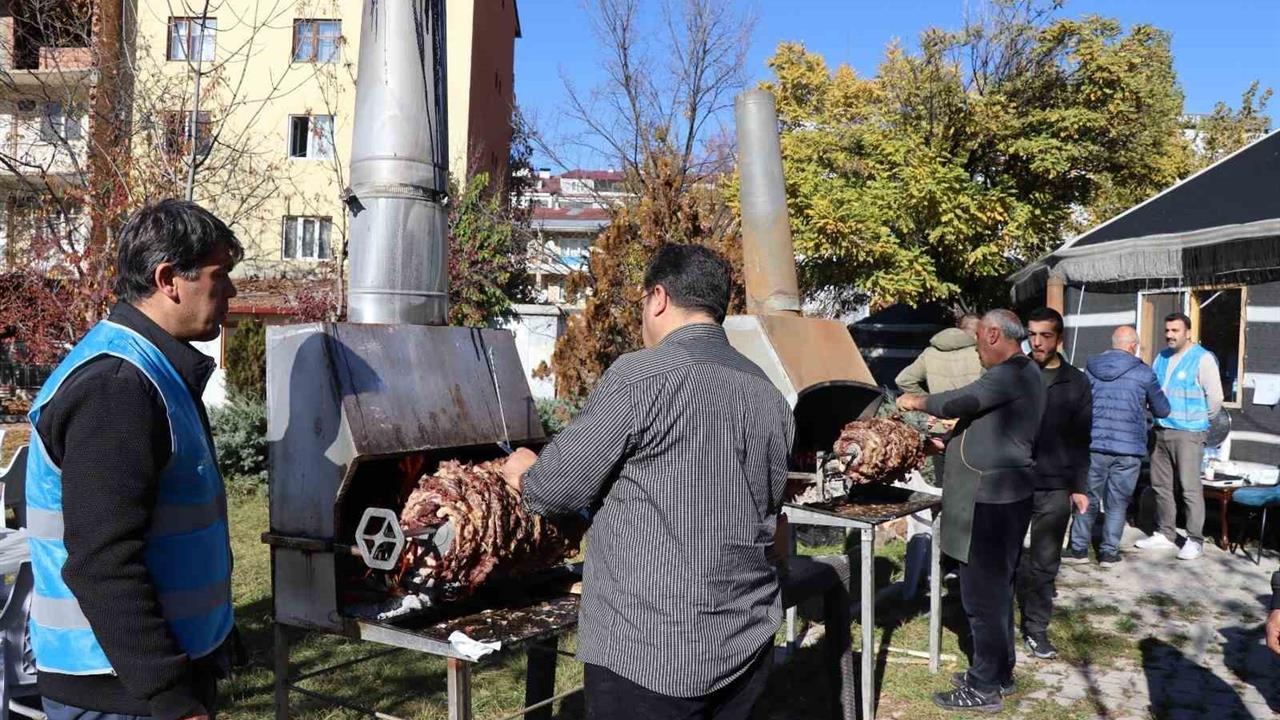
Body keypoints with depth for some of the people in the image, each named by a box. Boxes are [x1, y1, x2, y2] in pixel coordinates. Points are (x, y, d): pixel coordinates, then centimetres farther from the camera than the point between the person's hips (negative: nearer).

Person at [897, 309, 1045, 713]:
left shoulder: (1013, 374, -17)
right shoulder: (1017, 374, 17)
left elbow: (955, 403, -23)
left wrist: (916, 402, -6)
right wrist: (949, 442, 22)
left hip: (993, 500, -11)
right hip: (996, 497, 11)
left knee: (984, 592, -5)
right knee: (992, 589, 18)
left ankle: (985, 689, 3)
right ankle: (998, 672, 29)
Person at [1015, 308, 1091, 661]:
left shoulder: (1076, 382, 5)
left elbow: (1081, 440, 7)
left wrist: (1080, 486, 3)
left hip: (1054, 487, 1)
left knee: (1045, 562, 8)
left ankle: (1036, 628, 19)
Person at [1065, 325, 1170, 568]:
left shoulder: (1091, 368, 4)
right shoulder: (1143, 373, -3)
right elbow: (1162, 410, 7)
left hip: (1095, 445, 2)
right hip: (1129, 448, -2)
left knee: (1088, 498, 10)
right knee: (1117, 503, 8)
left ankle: (1079, 548, 12)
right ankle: (1109, 552, 12)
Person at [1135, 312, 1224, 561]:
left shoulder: (1202, 359, -8)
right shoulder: (1162, 358, 13)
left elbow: (1215, 397, -8)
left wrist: (1199, 420, 1)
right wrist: (1158, 416, 13)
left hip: (1187, 433, -7)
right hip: (1161, 431, 7)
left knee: (1190, 488, -6)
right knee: (1161, 485, 12)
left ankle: (1195, 540, 1)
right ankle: (1164, 534, 22)